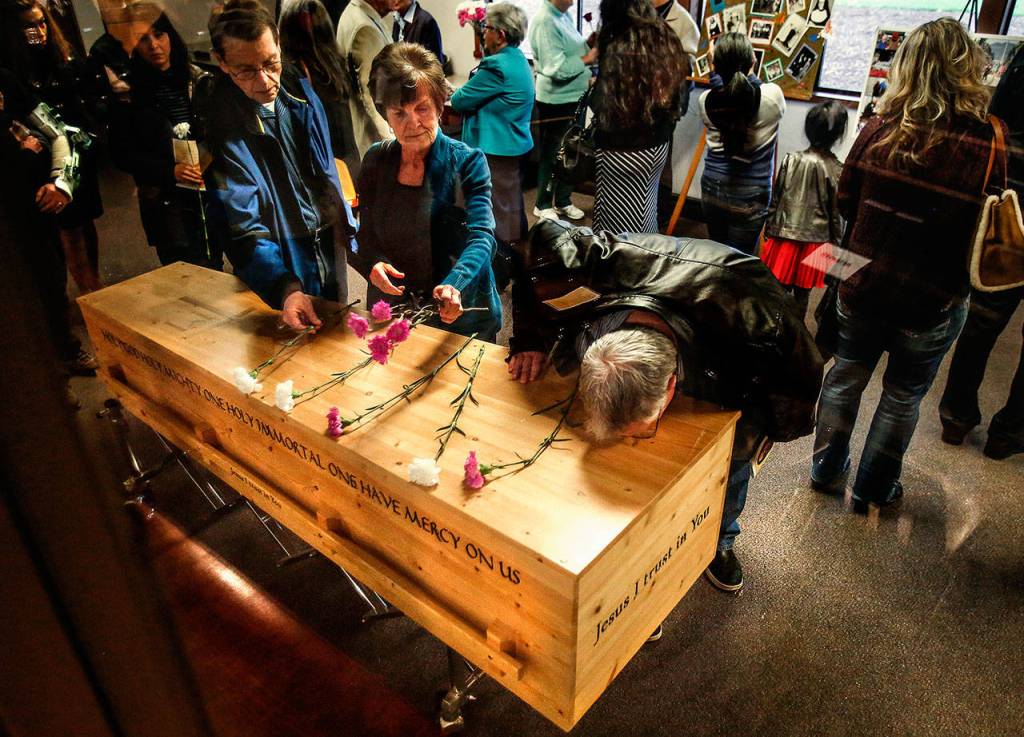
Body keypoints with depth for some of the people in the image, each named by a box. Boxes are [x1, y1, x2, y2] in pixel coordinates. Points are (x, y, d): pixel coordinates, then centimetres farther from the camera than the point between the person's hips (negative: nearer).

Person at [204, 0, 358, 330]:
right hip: (285, 259, -5)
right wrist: (285, 289, -42)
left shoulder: (298, 87, -6)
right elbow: (244, 227, -28)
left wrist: (347, 229, 10)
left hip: (330, 243, 5)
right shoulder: (223, 125, -22)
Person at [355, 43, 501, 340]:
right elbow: (366, 235, 4)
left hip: (461, 315, -3)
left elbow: (482, 236, -25)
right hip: (390, 312, 3)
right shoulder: (375, 161, -2)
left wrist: (454, 285, -44)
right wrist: (373, 264, -19)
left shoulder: (468, 161, -14)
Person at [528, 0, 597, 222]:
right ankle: (543, 205, 19)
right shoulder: (544, 21, -19)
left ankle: (563, 201, 30)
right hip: (556, 100, -9)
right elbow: (557, 69, -23)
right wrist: (588, 59, -14)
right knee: (551, 155, 4)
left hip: (574, 96, 9)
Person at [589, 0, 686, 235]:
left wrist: (595, 86, -1)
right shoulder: (668, 43, 2)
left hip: (623, 151, -7)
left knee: (619, 220, 8)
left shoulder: (618, 53, -20)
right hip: (659, 147, 7)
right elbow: (679, 97, 11)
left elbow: (603, 112, -18)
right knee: (645, 210, 22)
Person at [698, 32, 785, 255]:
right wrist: (749, 76, 19)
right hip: (749, 194, -3)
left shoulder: (706, 100, -9)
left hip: (712, 187, 3)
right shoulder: (772, 95, -14)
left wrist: (717, 67, 13)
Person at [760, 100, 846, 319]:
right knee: (802, 295, 10)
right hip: (814, 242, -1)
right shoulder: (837, 170, -9)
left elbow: (775, 200, -1)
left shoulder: (791, 159, -7)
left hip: (785, 236, 1)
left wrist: (769, 231, 11)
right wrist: (835, 245, 8)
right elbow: (836, 214, -3)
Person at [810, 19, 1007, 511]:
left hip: (863, 285, 2)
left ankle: (826, 469, 36)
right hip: (933, 302, -2)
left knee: (846, 374, 21)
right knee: (903, 397, 16)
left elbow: (846, 203, 1)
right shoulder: (988, 146, -17)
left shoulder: (879, 130, -9)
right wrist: (962, 275, 8)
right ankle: (873, 489, 32)